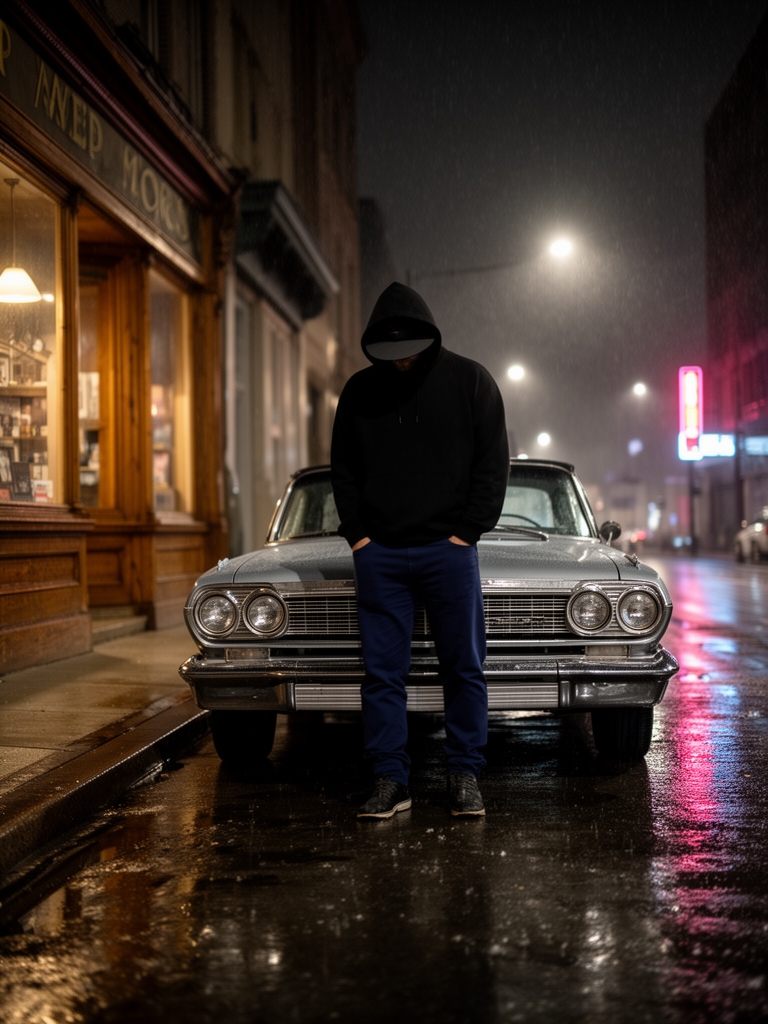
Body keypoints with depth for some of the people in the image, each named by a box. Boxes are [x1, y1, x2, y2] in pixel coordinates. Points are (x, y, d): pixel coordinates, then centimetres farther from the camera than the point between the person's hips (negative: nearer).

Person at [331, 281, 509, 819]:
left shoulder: (470, 380, 2)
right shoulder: (360, 391, 9)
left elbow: (493, 462, 2)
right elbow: (343, 468, 15)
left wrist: (467, 531, -7)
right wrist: (357, 533, 2)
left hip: (448, 549, -2)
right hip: (379, 553, 2)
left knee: (464, 668, 3)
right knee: (383, 672, 2)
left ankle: (466, 776, 14)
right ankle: (390, 782, 8)